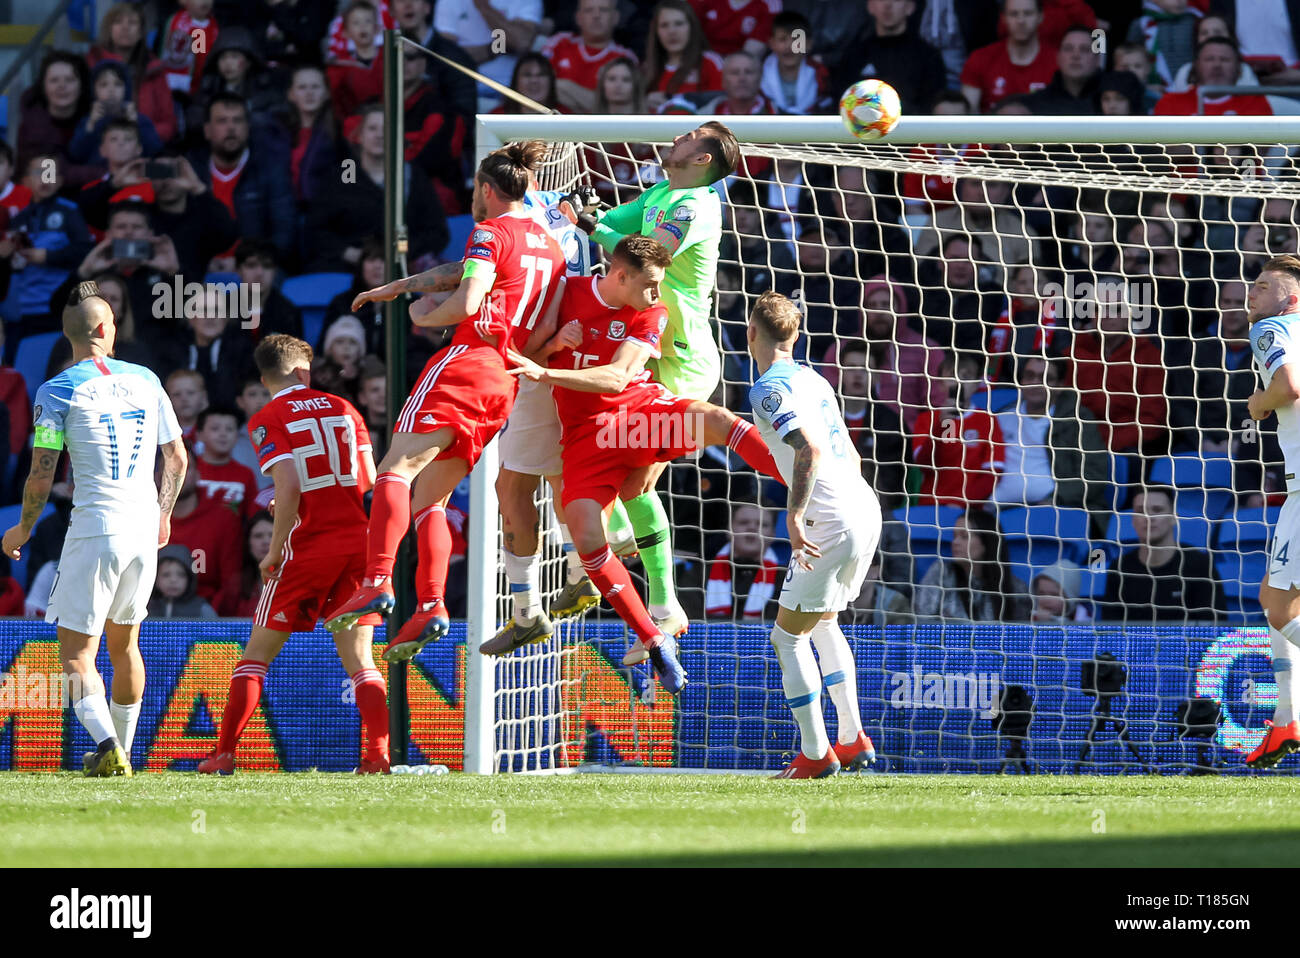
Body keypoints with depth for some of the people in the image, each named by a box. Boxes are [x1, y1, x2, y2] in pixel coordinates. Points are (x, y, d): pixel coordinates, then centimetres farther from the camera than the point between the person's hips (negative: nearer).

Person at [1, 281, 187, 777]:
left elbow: (41, 477, -7)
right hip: (145, 531, 5)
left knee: (75, 651, -3)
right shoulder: (145, 380, 8)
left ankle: (107, 746, -23)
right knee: (124, 643, 20)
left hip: (95, 530, -5)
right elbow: (177, 459, 14)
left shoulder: (58, 391, -6)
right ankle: (121, 750, 26)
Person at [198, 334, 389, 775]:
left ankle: (225, 752, 4)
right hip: (359, 541, 3)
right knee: (358, 660, 5)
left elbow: (290, 487, -15)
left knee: (258, 652, 7)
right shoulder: (341, 408, 10)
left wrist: (275, 551, -8)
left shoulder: (267, 420, -4)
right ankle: (378, 752, -10)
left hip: (309, 547, -3)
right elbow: (371, 481, 7)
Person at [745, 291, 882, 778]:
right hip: (866, 507, 9)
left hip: (831, 524, -9)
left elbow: (811, 450, -24)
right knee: (823, 623, 25)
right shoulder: (814, 380, 17)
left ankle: (815, 753, 0)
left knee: (788, 635, 2)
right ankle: (854, 740, 22)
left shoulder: (768, 389, -10)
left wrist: (795, 516, -28)